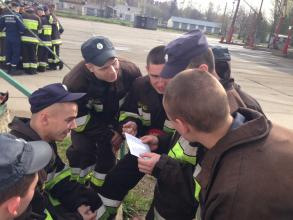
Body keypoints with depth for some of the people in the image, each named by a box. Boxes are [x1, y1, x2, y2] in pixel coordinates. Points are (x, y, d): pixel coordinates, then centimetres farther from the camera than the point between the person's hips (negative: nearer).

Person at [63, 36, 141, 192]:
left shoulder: (130, 71, -30)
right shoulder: (75, 83, -38)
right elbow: (79, 121, -24)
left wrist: (122, 130, -18)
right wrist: (108, 135, -21)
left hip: (113, 119, 2)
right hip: (85, 121, -1)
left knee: (107, 153, -1)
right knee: (83, 150, -8)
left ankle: (99, 190, 22)